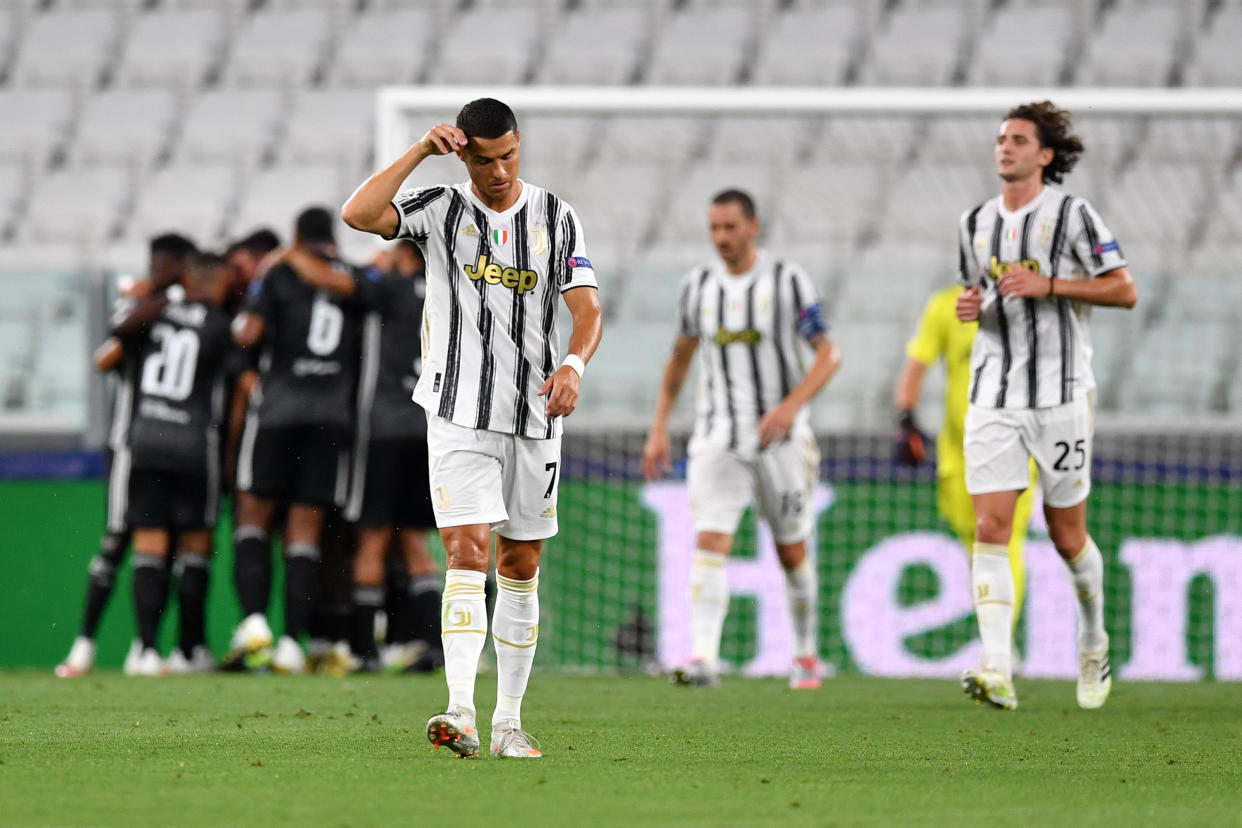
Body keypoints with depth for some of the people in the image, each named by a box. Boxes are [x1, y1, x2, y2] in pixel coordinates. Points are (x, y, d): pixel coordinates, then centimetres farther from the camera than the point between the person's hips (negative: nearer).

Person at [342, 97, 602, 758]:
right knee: (467, 554, -16)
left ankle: (508, 721, 16)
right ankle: (461, 712, -26)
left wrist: (573, 364, -21)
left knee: (521, 567, 8)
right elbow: (358, 214, -17)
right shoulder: (440, 210, -1)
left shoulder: (555, 217, 5)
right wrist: (420, 150, -16)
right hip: (459, 415, -3)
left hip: (535, 417, 3)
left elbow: (586, 307, -1)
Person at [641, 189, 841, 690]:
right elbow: (680, 357, 18)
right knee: (710, 542, -16)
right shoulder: (697, 287, 5)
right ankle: (703, 659, -24)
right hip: (718, 438, 2)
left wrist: (790, 406, -22)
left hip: (781, 437, -2)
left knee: (792, 551, 8)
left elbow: (828, 355, -7)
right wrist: (659, 428, 12)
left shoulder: (789, 281, -6)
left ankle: (805, 653, 29)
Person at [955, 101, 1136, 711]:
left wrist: (1048, 284, -17)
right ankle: (997, 675, -20)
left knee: (1066, 537, 4)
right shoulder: (976, 223, 11)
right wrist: (970, 306, 1)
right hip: (993, 398, 4)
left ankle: (1094, 640, 33)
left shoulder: (1072, 215, -5)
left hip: (1060, 395, -4)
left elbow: (1124, 291, -7)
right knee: (990, 530, -12)